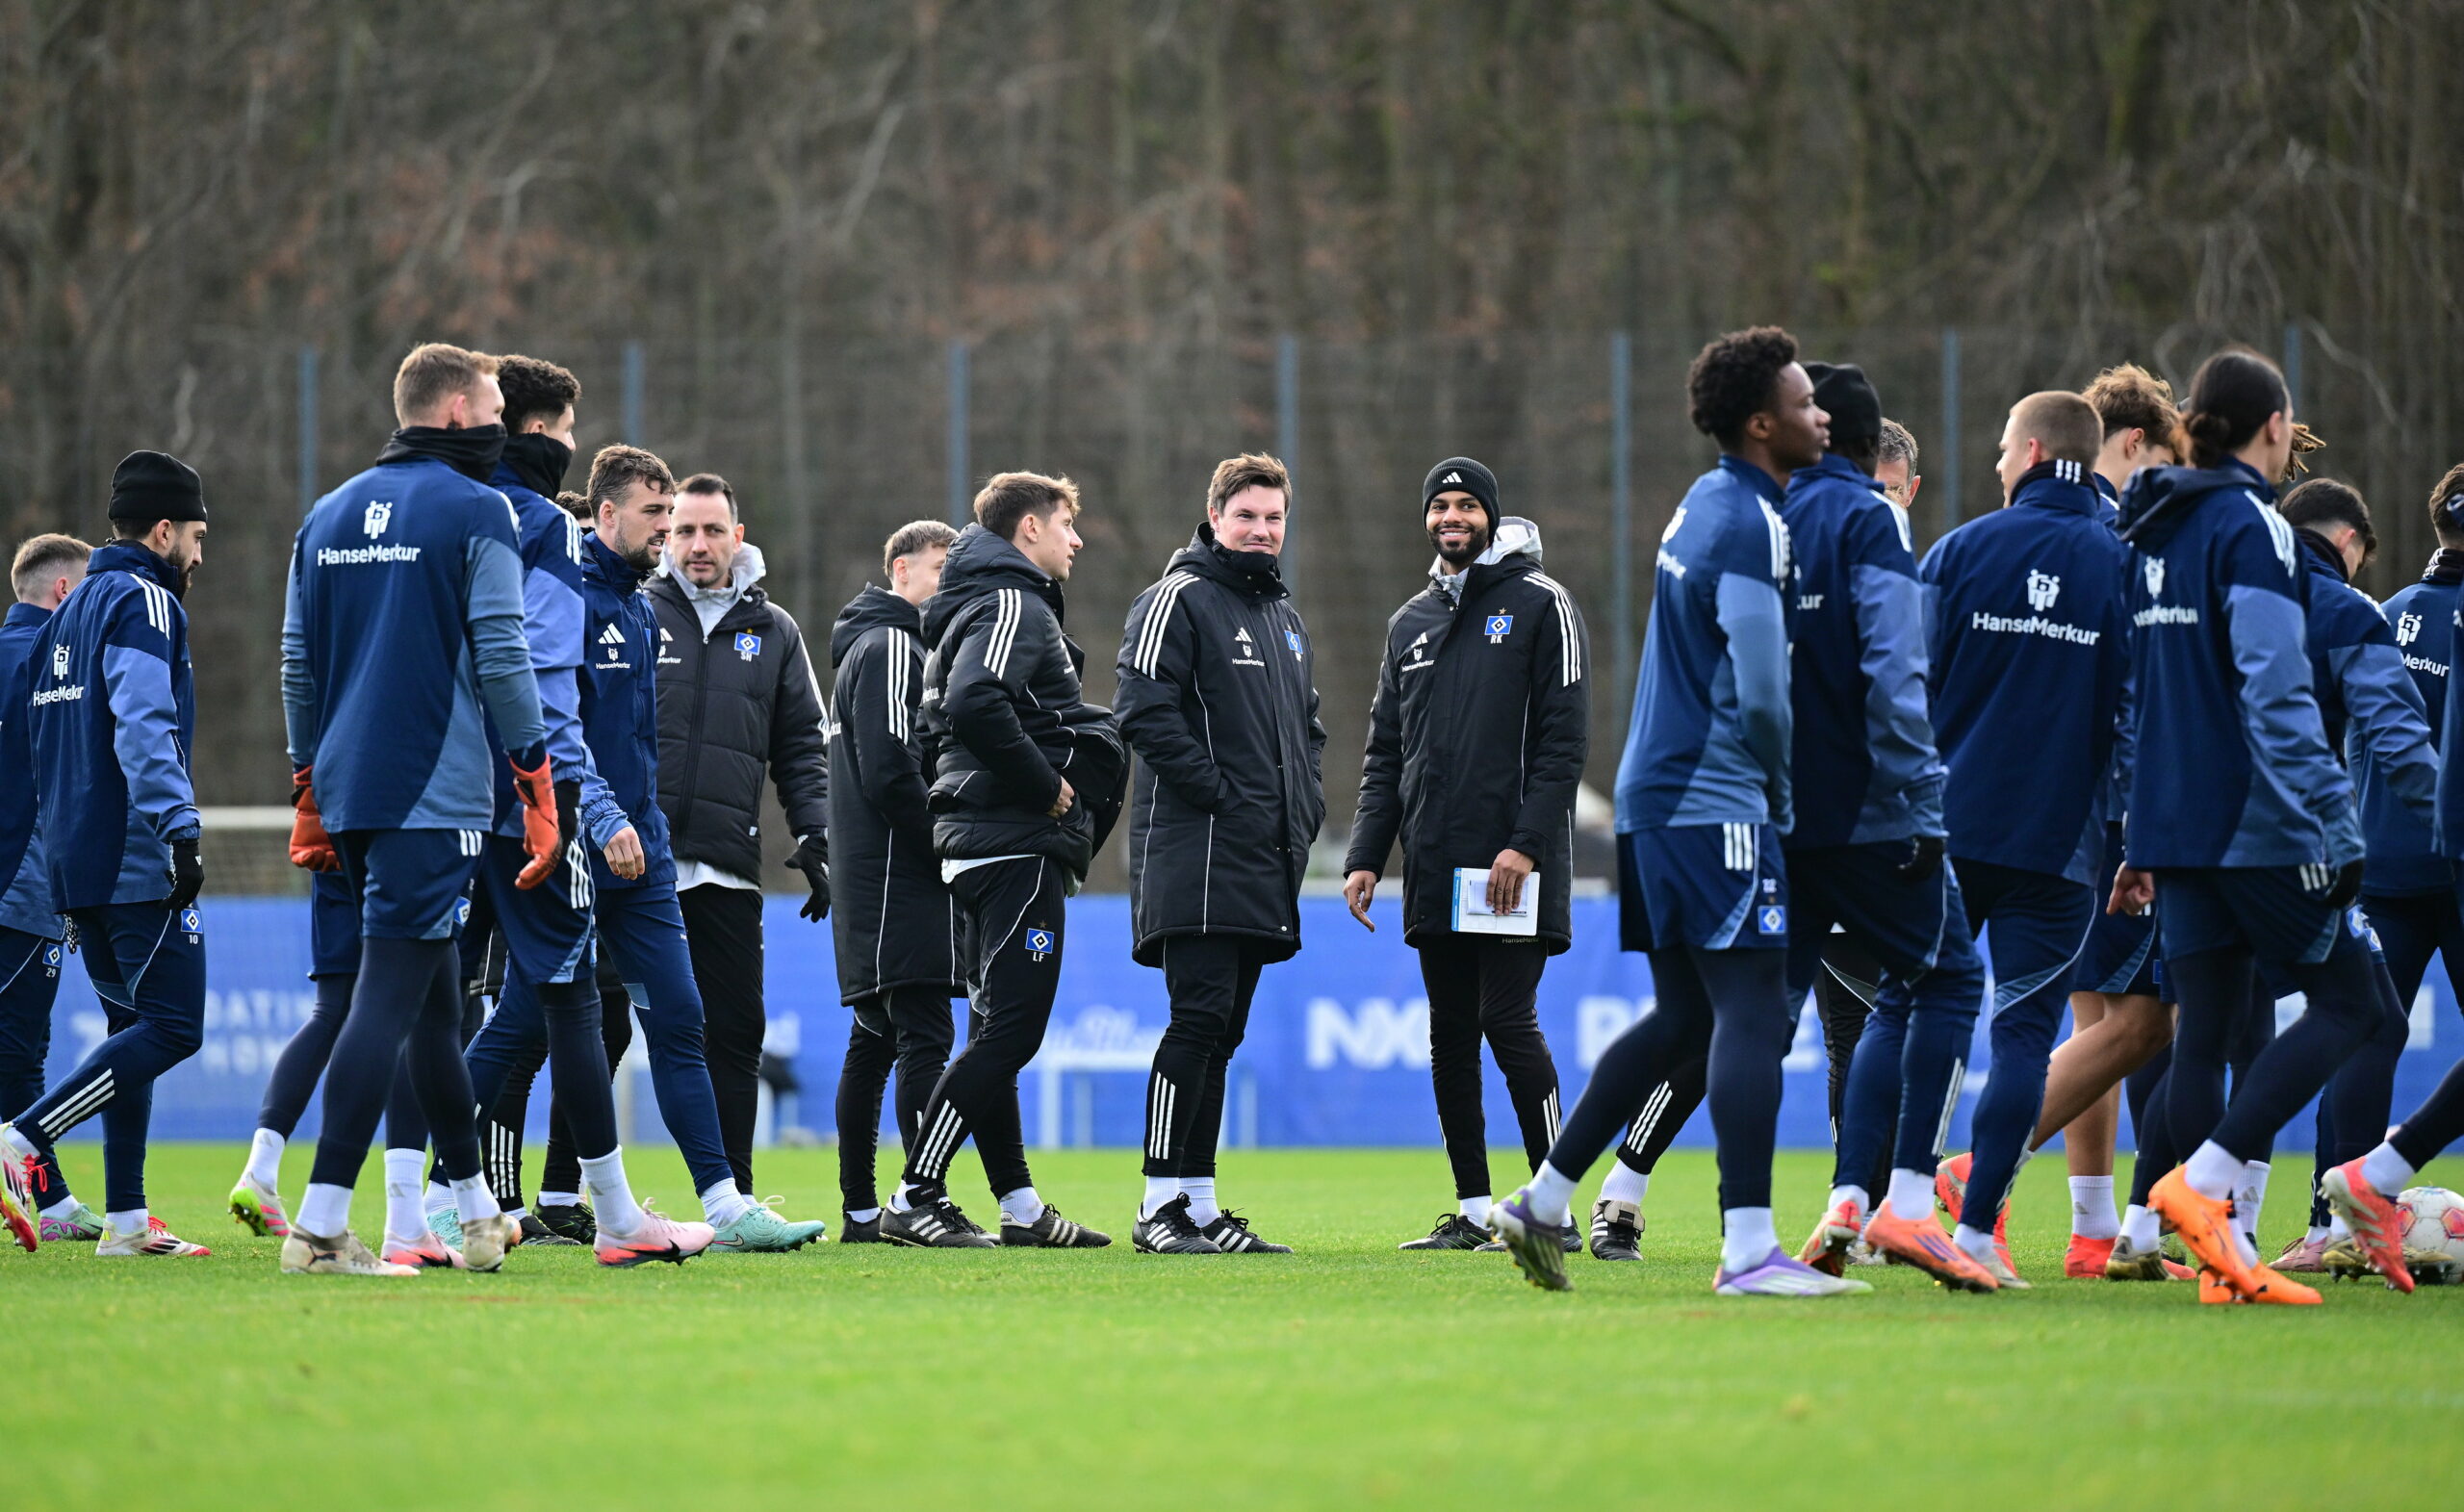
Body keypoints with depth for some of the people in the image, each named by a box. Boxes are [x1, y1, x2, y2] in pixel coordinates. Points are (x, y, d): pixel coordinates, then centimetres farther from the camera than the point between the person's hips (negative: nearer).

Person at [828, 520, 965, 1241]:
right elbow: (890, 770, -19)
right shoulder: (889, 647, -10)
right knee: (924, 1035, -15)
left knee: (875, 1040, 10)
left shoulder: (900, 646, 23)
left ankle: (860, 1209, 12)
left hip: (871, 882, 11)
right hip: (901, 880, -11)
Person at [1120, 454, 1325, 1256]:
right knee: (1199, 1019, -13)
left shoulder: (1284, 615, 22)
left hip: (1266, 860, 8)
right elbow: (1146, 711, -15)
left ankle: (1200, 1205, 10)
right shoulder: (1179, 600, -5)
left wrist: (1306, 807, 13)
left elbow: (1306, 724, 30)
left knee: (1221, 1032, 8)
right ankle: (1162, 1204, -12)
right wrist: (1217, 792, -17)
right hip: (1196, 852, -8)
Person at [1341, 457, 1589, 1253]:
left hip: (1513, 866, -6)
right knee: (1450, 1036, 6)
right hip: (1434, 872, 6)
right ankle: (1473, 1211, 11)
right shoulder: (1410, 623, 18)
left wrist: (1525, 843, -17)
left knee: (1508, 1022, -11)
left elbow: (1564, 737, -7)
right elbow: (1384, 754, 18)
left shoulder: (1540, 605, 0)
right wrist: (1365, 855, 6)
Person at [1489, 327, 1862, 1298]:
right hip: (1716, 803, -10)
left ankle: (1543, 1205, 16)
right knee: (1752, 1010, -11)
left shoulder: (1707, 504, 16)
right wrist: (1787, 791, -4)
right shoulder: (1750, 527, -14)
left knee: (1686, 1016, 15)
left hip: (1656, 795, 10)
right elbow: (1762, 693, -20)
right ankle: (1749, 1249, -16)